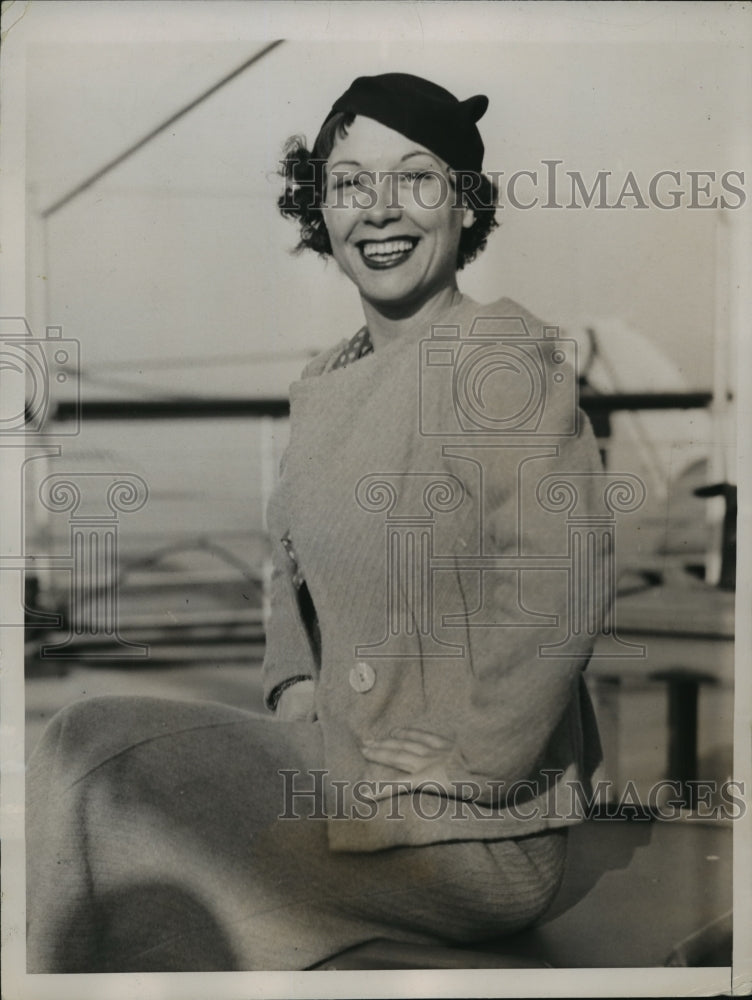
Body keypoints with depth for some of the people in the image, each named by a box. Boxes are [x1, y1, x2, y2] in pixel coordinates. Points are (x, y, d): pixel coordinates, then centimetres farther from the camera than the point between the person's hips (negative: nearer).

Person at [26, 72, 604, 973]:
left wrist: (471, 763, -15)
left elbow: (559, 597, -19)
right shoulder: (322, 384, 11)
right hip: (344, 766, 7)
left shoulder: (506, 352, -14)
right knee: (91, 746, -8)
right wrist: (294, 687, 5)